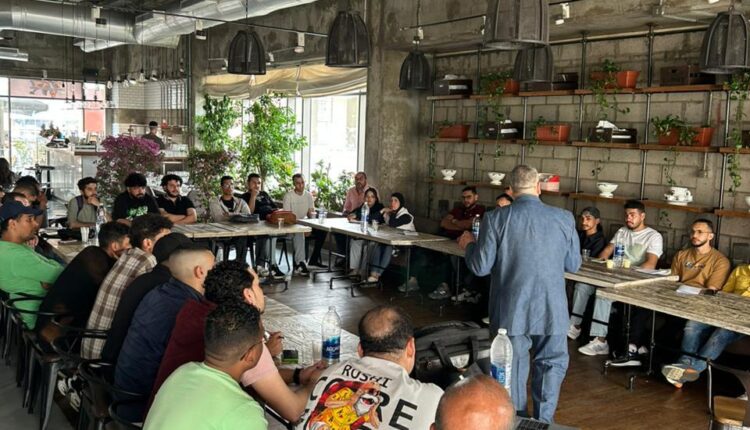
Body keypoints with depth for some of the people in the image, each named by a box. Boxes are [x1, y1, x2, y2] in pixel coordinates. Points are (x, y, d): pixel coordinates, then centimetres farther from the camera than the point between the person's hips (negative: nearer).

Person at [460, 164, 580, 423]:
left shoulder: (496, 219, -11)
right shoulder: (564, 218, -5)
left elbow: (480, 267, -8)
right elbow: (573, 265, 5)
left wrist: (468, 245, 12)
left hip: (512, 311, 0)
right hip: (552, 310, 1)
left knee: (513, 368, 14)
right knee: (551, 364, 16)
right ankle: (544, 421, 22)